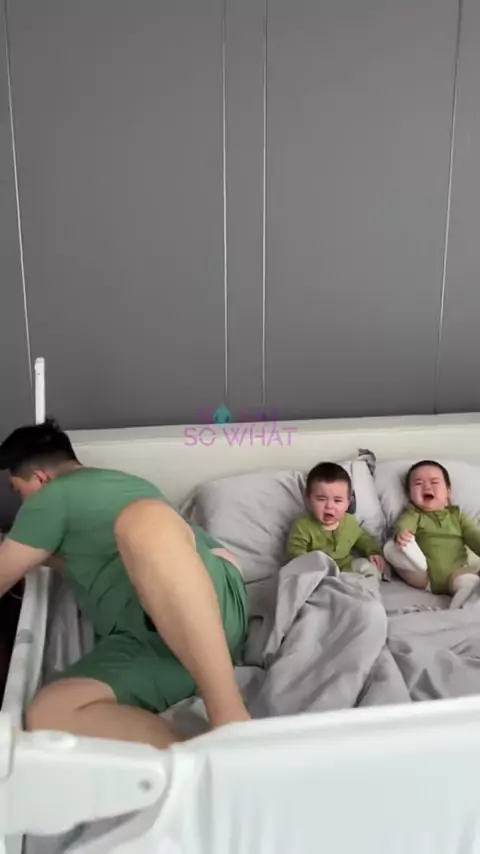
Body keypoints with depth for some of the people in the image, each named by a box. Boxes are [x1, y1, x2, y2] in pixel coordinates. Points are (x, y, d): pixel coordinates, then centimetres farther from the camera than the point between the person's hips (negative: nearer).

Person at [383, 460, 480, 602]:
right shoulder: (413, 513, 10)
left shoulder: (457, 515, 20)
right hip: (422, 575, -1)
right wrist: (401, 534, -40)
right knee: (391, 548, -24)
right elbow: (403, 525, -13)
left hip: (455, 573, 1)